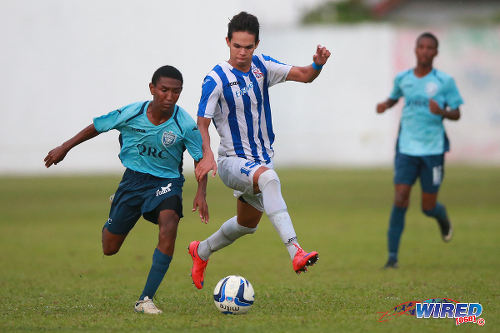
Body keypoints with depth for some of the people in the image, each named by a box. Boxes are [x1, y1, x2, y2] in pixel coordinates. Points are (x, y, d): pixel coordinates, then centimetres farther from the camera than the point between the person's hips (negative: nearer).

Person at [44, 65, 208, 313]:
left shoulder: (185, 124, -18)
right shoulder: (131, 113, -15)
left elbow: (201, 160, -8)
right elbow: (97, 127, 2)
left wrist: (201, 193, -22)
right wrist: (65, 148, 9)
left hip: (167, 182, -1)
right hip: (134, 179, 2)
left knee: (169, 227, -33)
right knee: (109, 249, 7)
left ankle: (146, 299, -25)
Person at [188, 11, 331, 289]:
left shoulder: (261, 66, -1)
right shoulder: (216, 79, -16)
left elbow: (304, 76, -3)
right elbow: (202, 123, -19)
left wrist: (318, 64, -26)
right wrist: (207, 156, -37)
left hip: (263, 159, 7)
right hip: (233, 160, -7)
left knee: (248, 224, 21)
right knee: (269, 177, -39)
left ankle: (201, 251, 50)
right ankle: (296, 253, -50)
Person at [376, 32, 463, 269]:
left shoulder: (445, 81, -3)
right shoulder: (402, 79, 5)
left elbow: (456, 114, 1)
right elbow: (394, 98, 25)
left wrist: (441, 112, -21)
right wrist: (385, 105, 2)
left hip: (433, 150, -1)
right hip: (406, 149, 1)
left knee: (428, 207, 3)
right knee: (400, 199, -12)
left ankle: (443, 218, 42)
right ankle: (392, 255, -6)